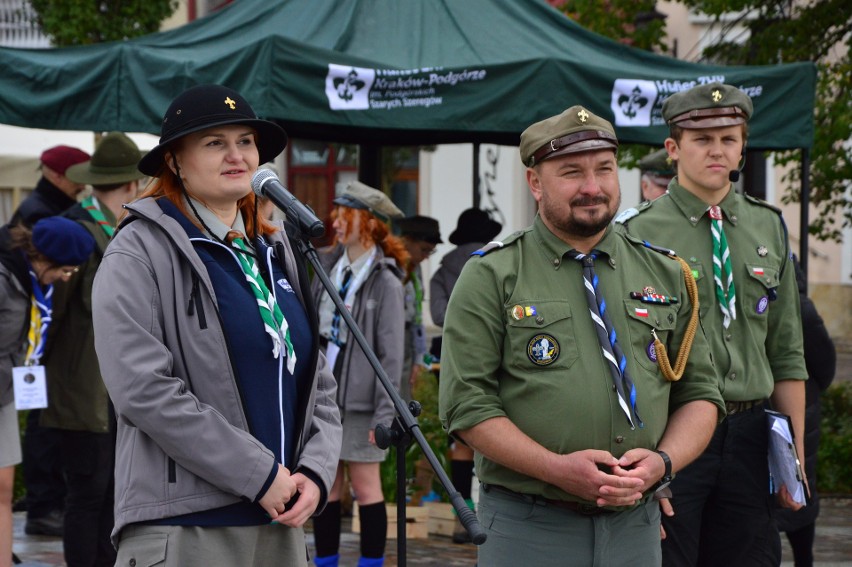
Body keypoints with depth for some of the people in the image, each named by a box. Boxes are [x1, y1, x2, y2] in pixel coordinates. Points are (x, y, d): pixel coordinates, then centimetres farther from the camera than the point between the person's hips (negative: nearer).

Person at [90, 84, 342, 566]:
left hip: (282, 524, 6)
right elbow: (144, 390, -15)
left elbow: (318, 383, 17)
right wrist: (260, 475, -15)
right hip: (182, 526, -6)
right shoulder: (140, 253, -4)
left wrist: (316, 472, -2)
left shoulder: (277, 255, 17)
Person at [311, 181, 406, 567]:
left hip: (359, 399, -6)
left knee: (366, 487, 1)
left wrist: (385, 413, -15)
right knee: (325, 487, 9)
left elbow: (391, 354, -11)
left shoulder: (385, 282, -8)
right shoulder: (325, 265, 9)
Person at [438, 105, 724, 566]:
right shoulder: (490, 277, -1)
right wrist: (558, 468, -17)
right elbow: (467, 404, -7)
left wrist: (662, 462, -9)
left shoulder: (666, 276, 10)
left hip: (635, 526, 3)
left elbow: (700, 394, 11)